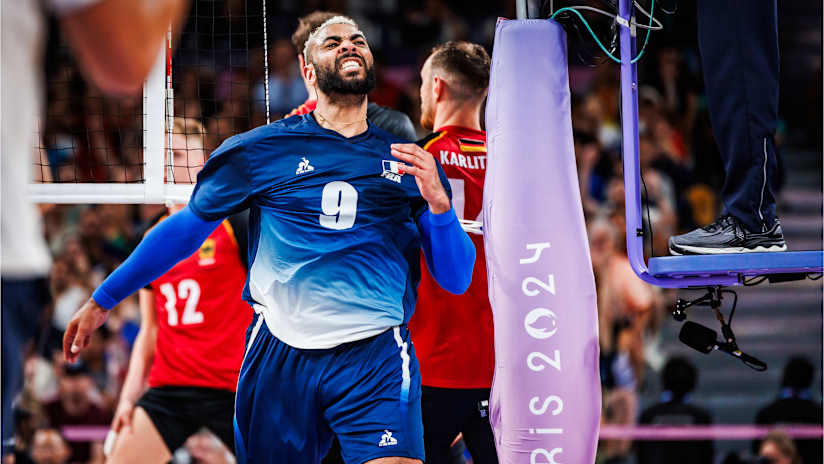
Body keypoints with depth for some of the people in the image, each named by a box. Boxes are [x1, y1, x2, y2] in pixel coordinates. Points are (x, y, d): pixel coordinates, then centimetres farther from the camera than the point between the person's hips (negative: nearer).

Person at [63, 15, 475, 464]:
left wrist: (438, 203, -10)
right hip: (280, 357, 1)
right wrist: (102, 301, 18)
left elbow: (457, 280, 10)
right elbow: (186, 226, 16)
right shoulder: (263, 148, 8)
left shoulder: (409, 162, 11)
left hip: (376, 359, -1)